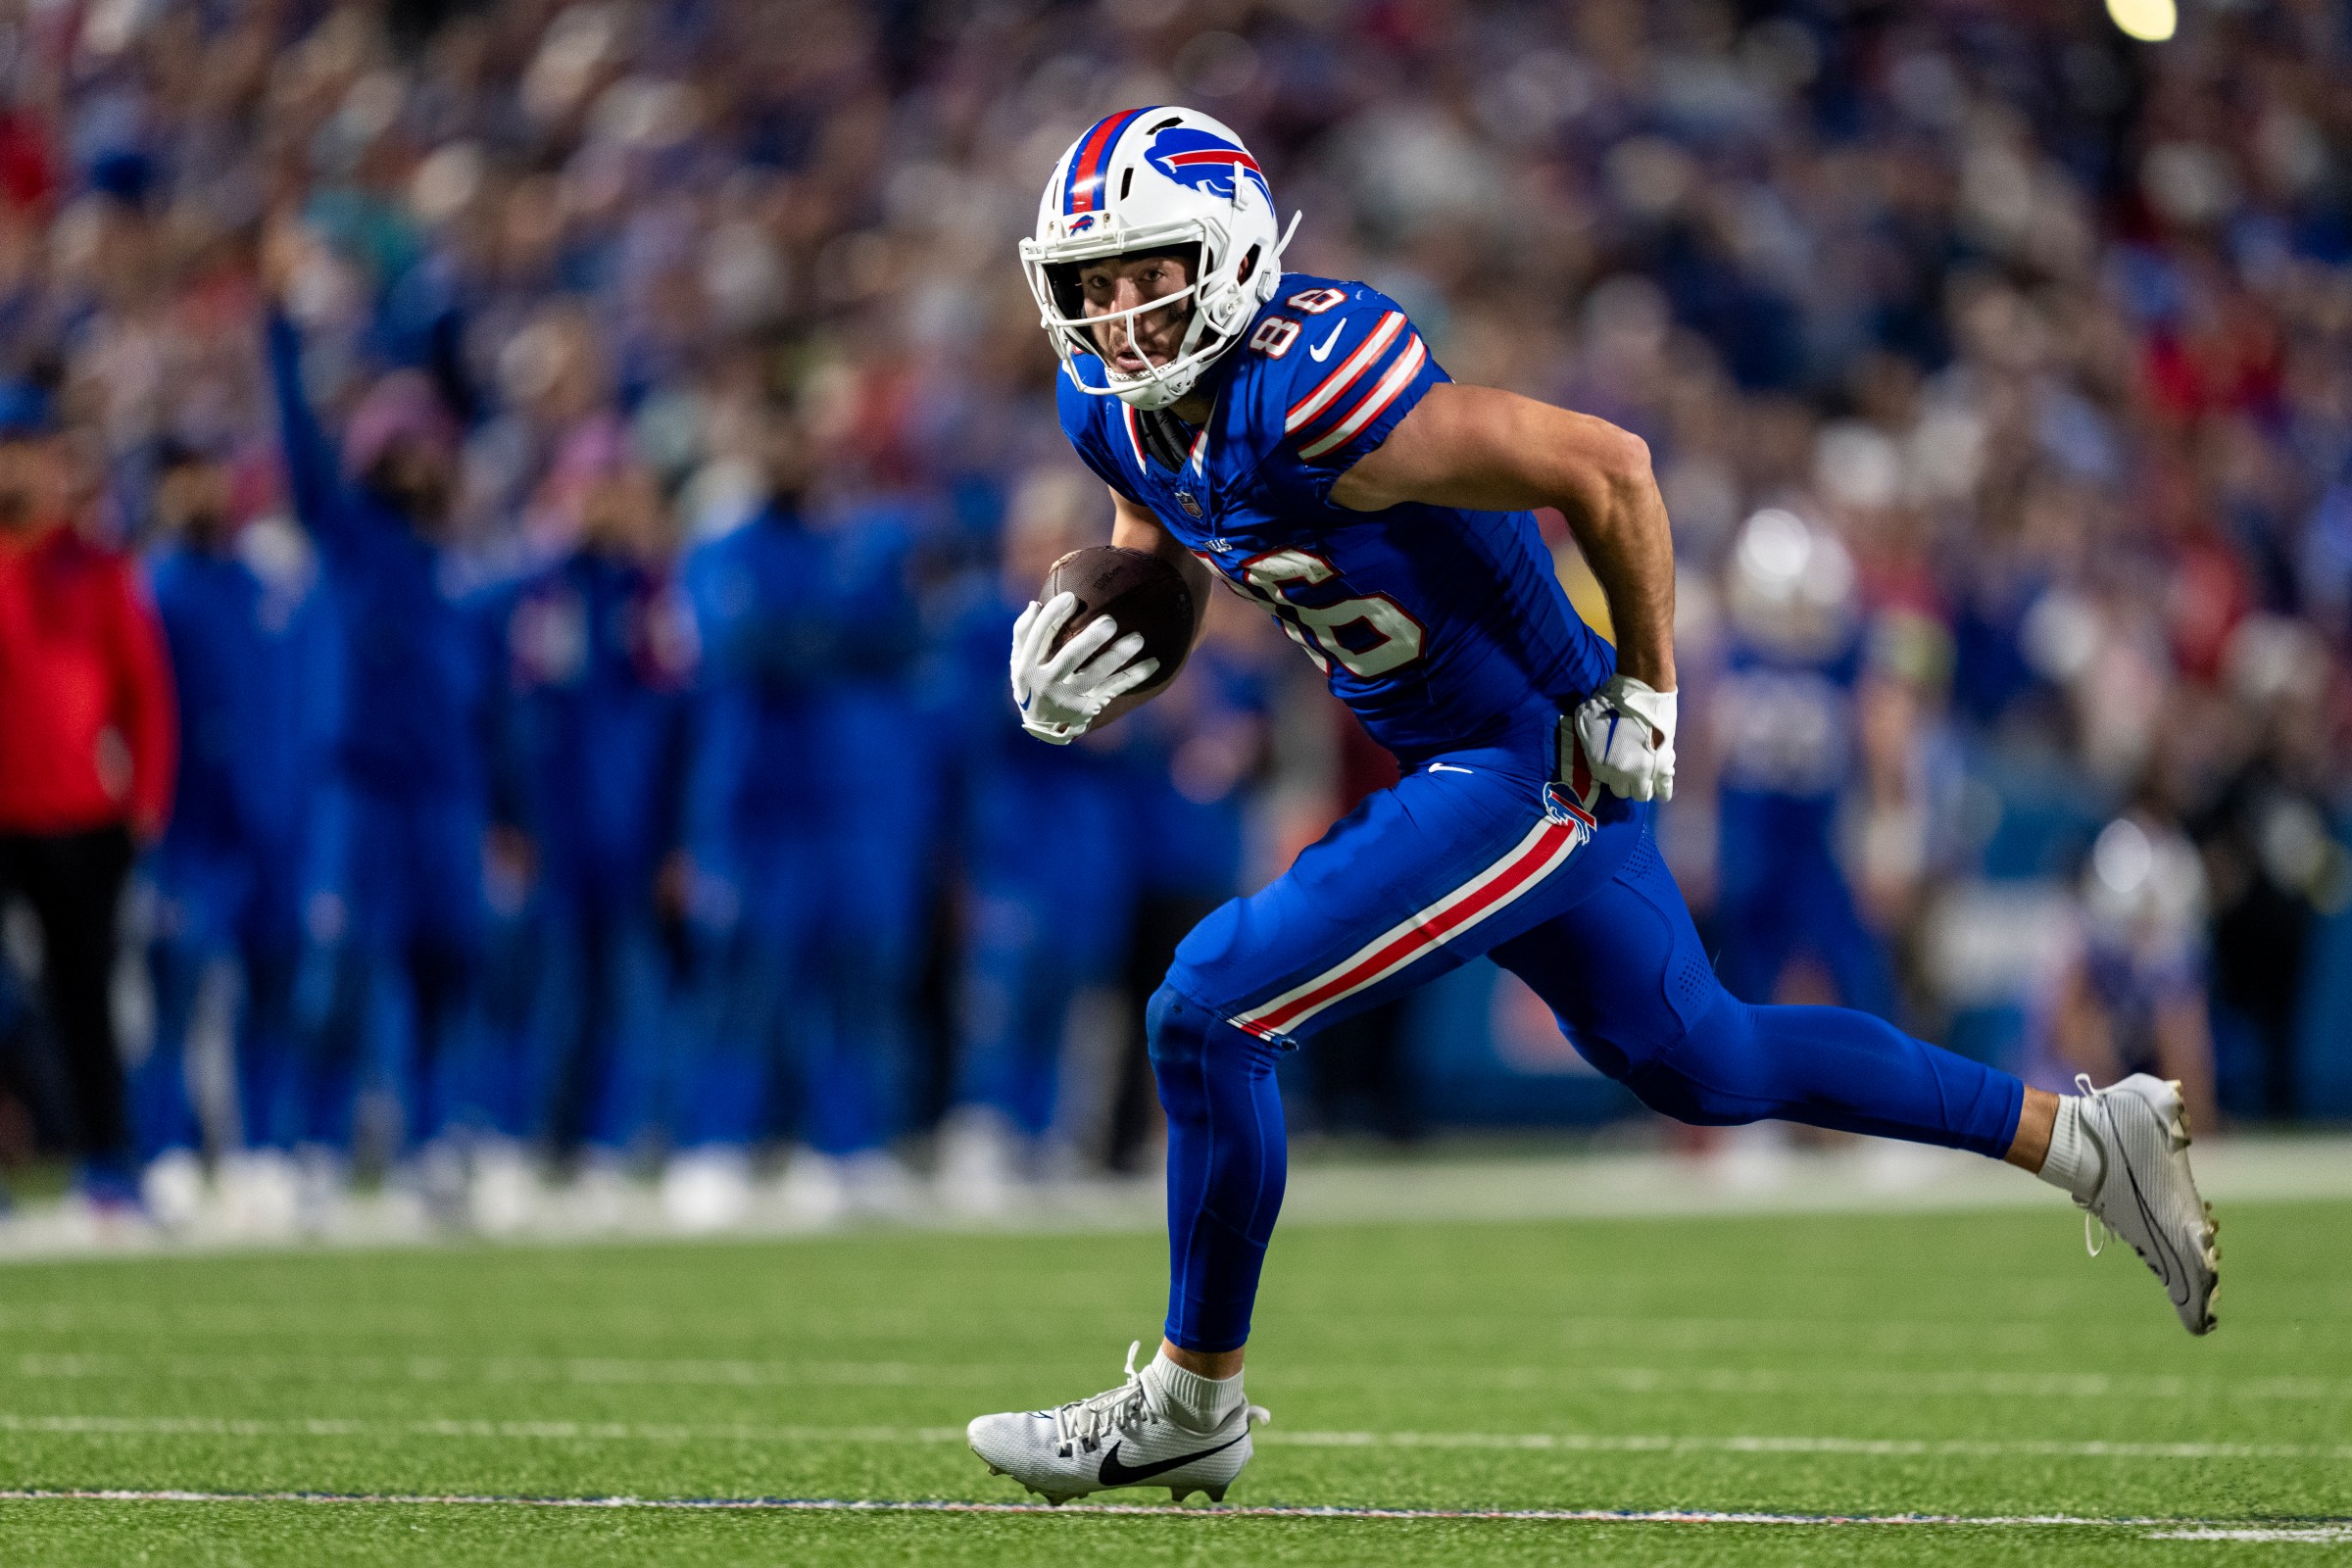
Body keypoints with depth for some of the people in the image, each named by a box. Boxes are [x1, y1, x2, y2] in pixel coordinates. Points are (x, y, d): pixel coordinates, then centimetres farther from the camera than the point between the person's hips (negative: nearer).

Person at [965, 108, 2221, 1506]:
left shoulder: (1307, 392, -28)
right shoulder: (1121, 412, -2)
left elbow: (1606, 469, -25)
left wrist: (1647, 690, -15)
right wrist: (1069, 681, -6)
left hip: (1534, 770, -10)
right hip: (1455, 764, 10)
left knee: (1212, 1015, -12)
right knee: (1697, 1062, 22)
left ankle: (1194, 1404, 3)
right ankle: (2085, 1136, 34)